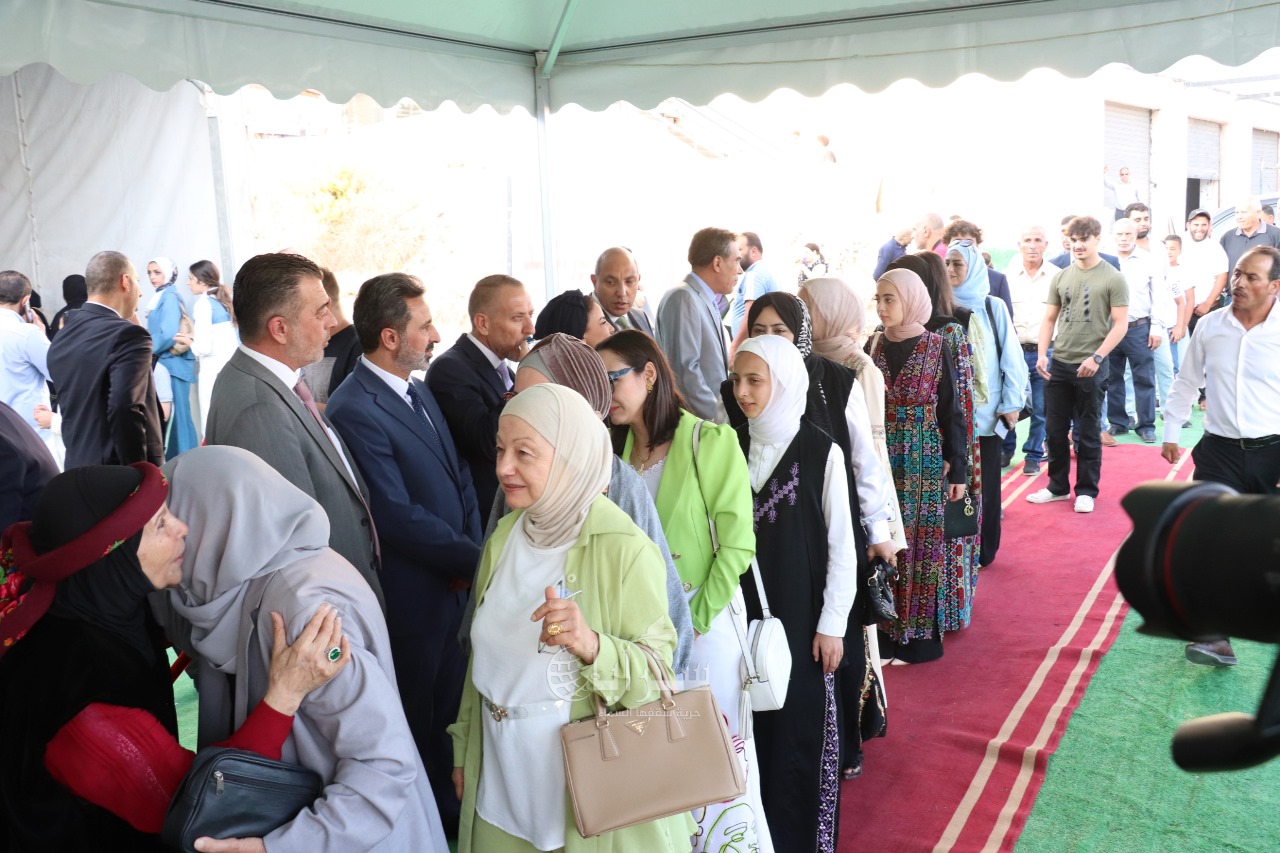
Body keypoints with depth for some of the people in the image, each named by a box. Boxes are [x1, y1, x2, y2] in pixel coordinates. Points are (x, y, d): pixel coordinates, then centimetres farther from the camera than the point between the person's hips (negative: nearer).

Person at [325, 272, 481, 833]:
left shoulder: (419, 391, 7)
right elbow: (398, 516, -24)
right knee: (417, 720, 13)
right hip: (413, 598, -8)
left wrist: (472, 552, -3)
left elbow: (459, 476, 9)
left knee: (448, 712, 22)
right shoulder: (354, 410, -21)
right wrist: (473, 557, -17)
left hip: (456, 583, 8)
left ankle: (449, 805, 39)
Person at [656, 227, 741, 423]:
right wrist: (717, 418, -18)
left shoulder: (707, 300, 14)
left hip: (715, 417, 8)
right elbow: (686, 370, -19)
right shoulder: (684, 298, -12)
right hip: (696, 421, -8)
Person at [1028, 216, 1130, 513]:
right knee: (1055, 429, 10)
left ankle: (1086, 491, 16)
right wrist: (1041, 354, 0)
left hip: (1091, 367, -5)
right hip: (1059, 364, 5)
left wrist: (1096, 358, -17)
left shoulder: (1112, 279, -5)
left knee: (1088, 433, 5)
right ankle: (1058, 486, 24)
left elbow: (1120, 325, -9)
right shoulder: (1061, 277, 9)